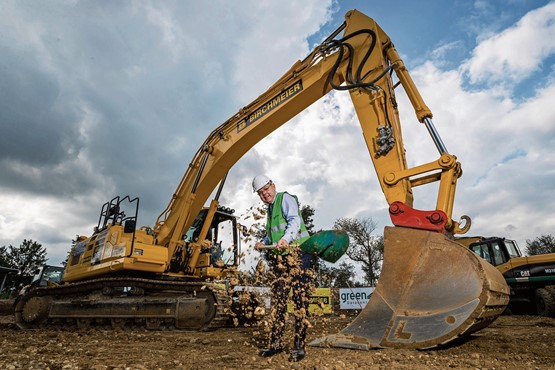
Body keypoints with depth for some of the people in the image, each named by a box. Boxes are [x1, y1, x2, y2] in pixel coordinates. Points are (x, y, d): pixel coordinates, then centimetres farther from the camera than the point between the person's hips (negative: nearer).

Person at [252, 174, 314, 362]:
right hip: (278, 258, 8)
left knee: (300, 300, -3)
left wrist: (286, 238, -36)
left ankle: (298, 345, 6)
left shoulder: (285, 198, -2)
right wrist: (263, 243, 18)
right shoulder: (270, 208, 23)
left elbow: (294, 220, -19)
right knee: (278, 301, 11)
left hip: (296, 254, -8)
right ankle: (276, 342, 22)